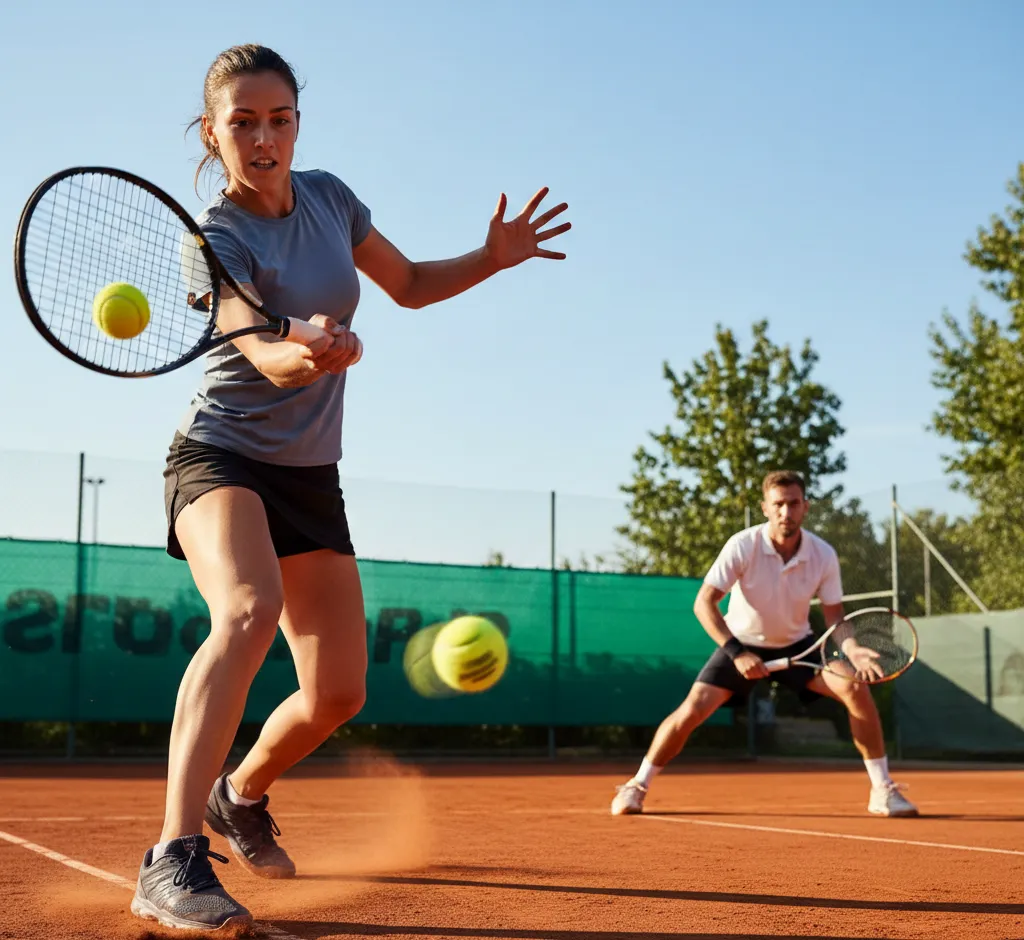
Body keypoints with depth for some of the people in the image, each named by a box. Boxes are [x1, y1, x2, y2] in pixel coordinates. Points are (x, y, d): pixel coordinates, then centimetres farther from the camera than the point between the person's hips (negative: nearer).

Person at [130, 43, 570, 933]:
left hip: (311, 476, 6)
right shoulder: (213, 240, -16)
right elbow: (263, 352, -33)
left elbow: (408, 283, 16)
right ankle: (174, 860, -39)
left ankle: (242, 794, 34)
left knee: (339, 692, 3)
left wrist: (491, 258, -2)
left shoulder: (328, 196, 2)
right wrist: (305, 353, -56)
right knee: (249, 608, -37)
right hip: (222, 458, -6)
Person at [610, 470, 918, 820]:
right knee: (694, 709, -19)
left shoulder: (824, 555, -17)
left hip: (797, 644, 2)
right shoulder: (742, 546, -24)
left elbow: (834, 616, -10)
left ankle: (882, 790, -4)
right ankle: (637, 786, 1)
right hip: (742, 644, -2)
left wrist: (853, 651, -31)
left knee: (856, 689, -18)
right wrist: (736, 653, -34)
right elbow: (704, 603, -24)